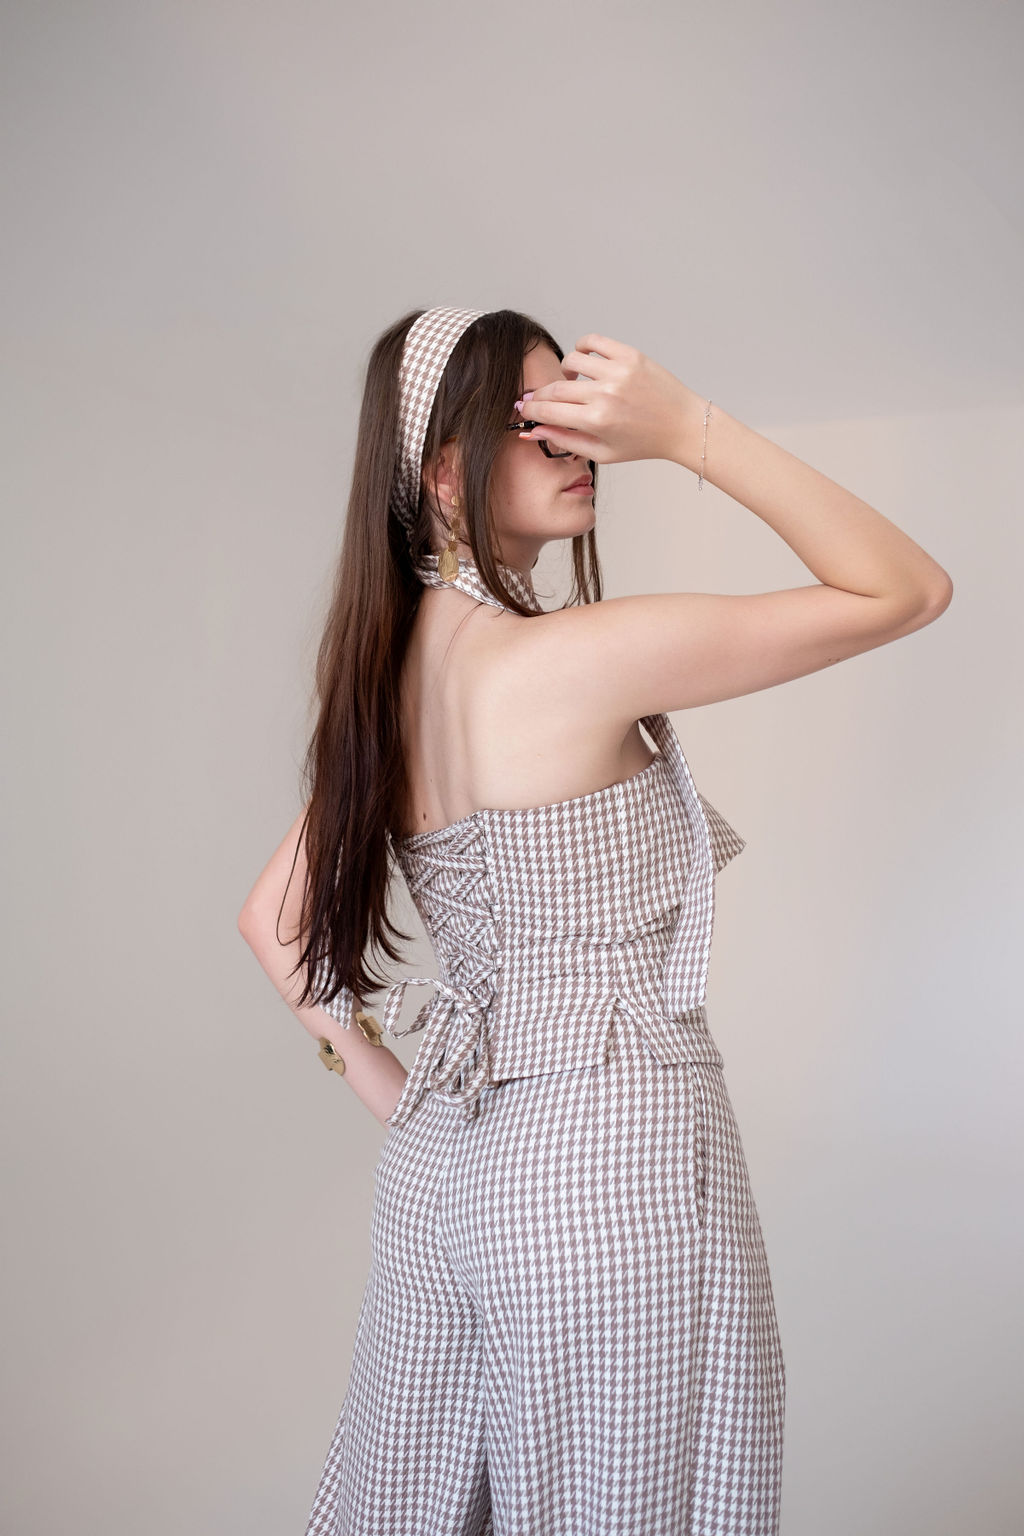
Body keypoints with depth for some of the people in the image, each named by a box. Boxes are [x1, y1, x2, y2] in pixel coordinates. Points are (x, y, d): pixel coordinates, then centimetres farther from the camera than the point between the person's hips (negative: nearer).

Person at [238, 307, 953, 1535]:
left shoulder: (389, 675, 4)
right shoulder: (576, 656, -20)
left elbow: (273, 919, 13)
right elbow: (908, 588, -13)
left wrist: (384, 1084, 13)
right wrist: (690, 431, -15)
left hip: (445, 1157, 8)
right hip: (609, 1162, -7)